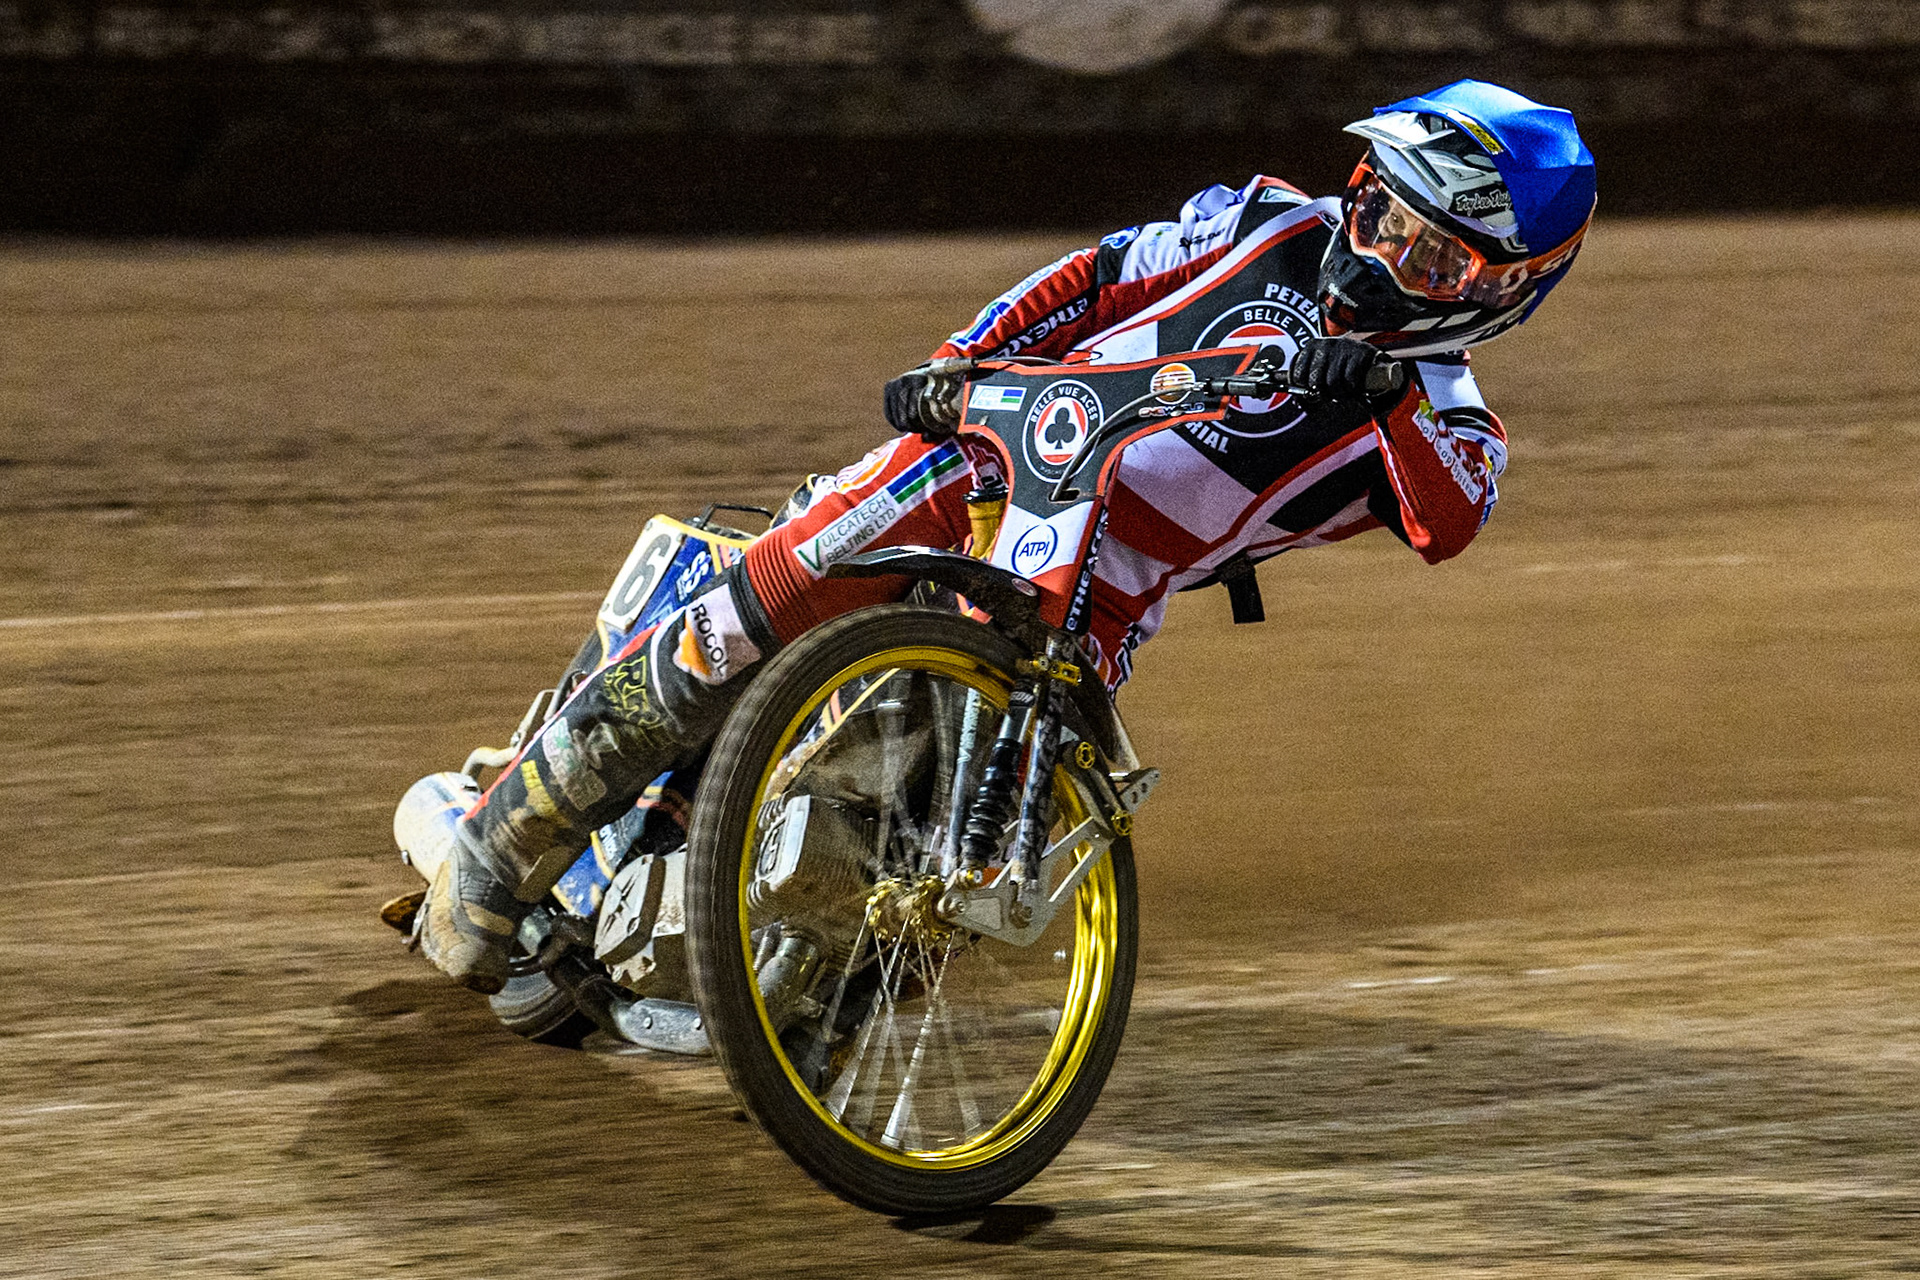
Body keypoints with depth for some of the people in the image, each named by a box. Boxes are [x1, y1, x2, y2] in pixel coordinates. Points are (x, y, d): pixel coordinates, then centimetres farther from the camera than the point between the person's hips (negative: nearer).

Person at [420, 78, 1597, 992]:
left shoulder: (1435, 412, 3)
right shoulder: (1285, 228, 9)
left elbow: (1454, 519, -19)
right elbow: (1099, 277, 14)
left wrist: (1389, 394, -34)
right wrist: (957, 363, 0)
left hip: (1094, 599, -1)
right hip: (991, 447, 1)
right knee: (745, 623, -15)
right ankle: (506, 844, -4)